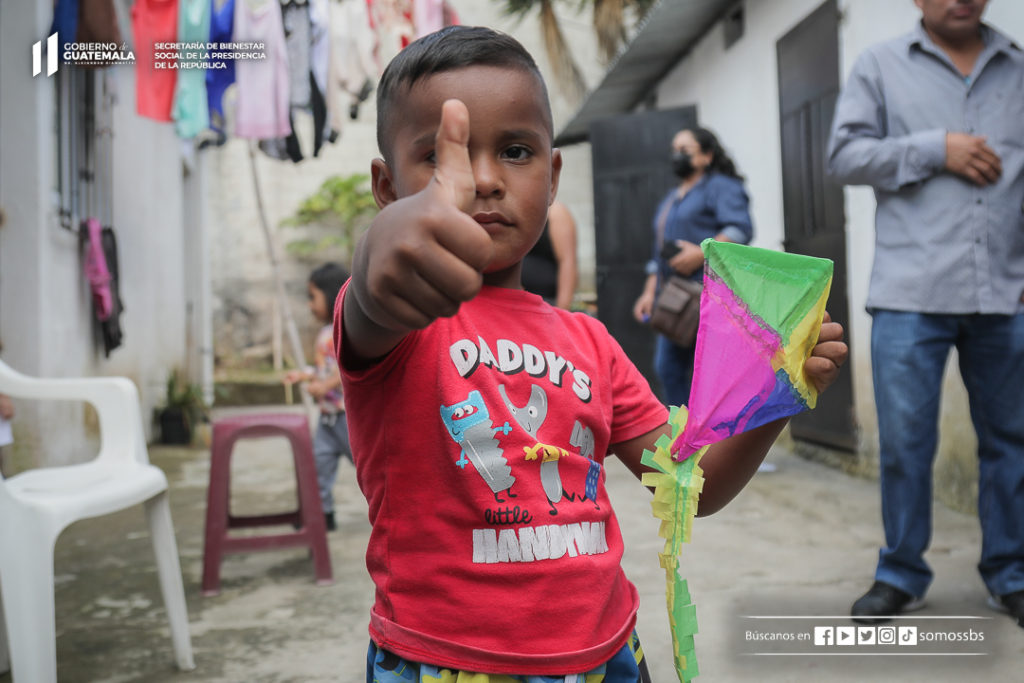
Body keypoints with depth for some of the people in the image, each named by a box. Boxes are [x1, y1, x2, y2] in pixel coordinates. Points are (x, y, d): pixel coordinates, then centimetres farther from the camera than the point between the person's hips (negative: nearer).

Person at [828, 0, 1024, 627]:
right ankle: (901, 576, 17)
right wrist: (936, 150, -8)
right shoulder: (882, 67, 10)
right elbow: (845, 154, 1)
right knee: (905, 442, 1)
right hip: (911, 293, -2)